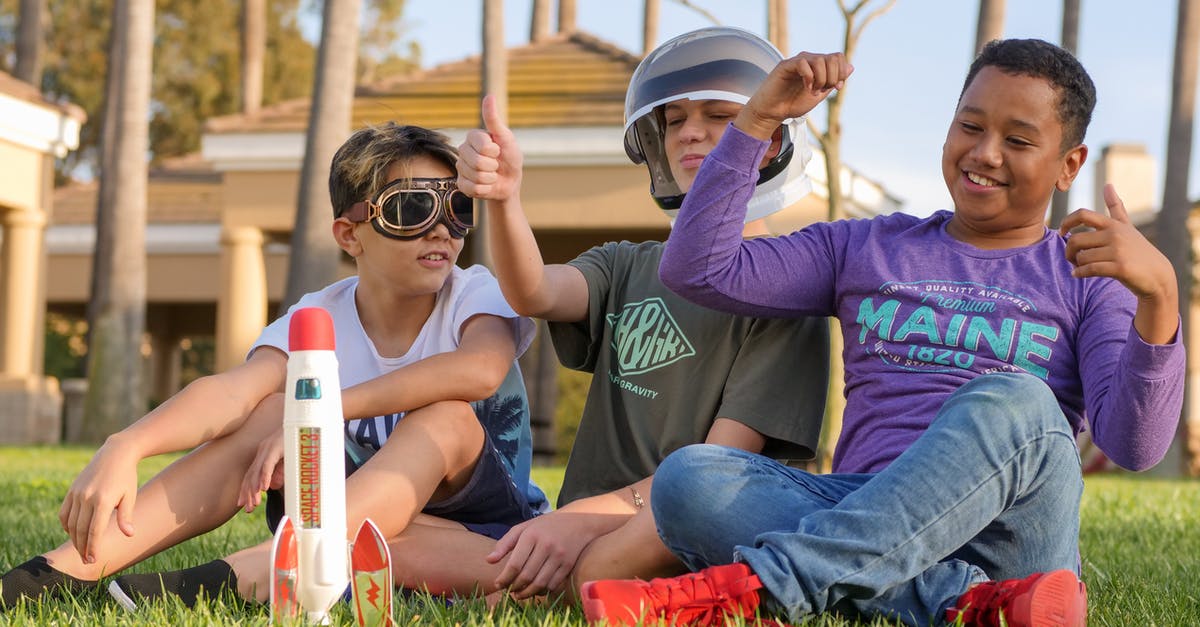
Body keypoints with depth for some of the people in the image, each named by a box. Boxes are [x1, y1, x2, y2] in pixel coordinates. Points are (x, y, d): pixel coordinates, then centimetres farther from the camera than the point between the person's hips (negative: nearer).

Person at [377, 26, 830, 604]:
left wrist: (589, 517, -22)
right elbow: (535, 295, -2)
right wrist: (503, 200, -24)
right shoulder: (627, 268, 22)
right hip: (573, 535, 6)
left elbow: (722, 461, -7)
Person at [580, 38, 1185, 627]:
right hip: (866, 516, 2)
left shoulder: (1092, 275, 14)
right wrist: (757, 118, 8)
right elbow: (698, 270, 12)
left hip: (1008, 535, -2)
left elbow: (1134, 446, -2)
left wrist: (1158, 292, -18)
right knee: (687, 478, -26)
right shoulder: (866, 248, 23)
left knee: (1012, 400, -34)